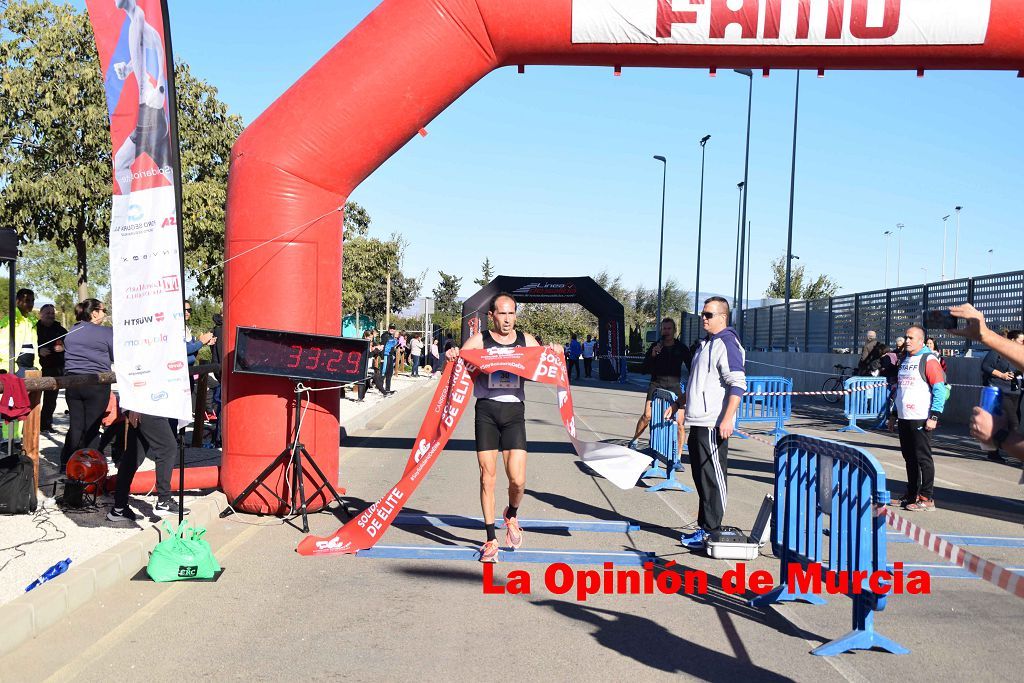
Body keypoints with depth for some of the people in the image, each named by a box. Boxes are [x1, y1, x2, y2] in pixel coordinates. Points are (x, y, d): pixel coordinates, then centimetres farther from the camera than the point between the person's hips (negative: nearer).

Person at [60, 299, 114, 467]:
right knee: (92, 427, 2)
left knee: (75, 426, 12)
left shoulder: (71, 332, 10)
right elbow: (116, 357, -2)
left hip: (72, 383, 5)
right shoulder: (107, 332, -9)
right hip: (97, 384, -5)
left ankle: (67, 465, 17)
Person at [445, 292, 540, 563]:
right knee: (487, 478, 1)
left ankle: (512, 516, 27)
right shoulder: (479, 340, 4)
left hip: (514, 411, 1)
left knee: (517, 480, -8)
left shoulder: (526, 341, 9)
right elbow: (457, 364, 0)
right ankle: (491, 540, 14)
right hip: (486, 410, -1)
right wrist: (450, 356, -22)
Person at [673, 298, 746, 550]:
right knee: (701, 476, 15)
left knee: (713, 477, -4)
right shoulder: (705, 344, 19)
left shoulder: (726, 344, -12)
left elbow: (738, 384, -20)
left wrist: (728, 418, -26)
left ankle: (711, 530, 1)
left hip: (713, 424, -10)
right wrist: (682, 401, 33)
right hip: (698, 421, 10)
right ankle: (704, 526, 24)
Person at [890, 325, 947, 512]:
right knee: (909, 458, 13)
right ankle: (911, 495, 22)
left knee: (923, 458, -4)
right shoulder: (905, 359, 17)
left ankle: (927, 499, 1)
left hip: (921, 419, -8)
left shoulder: (929, 360, -8)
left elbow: (940, 390, -13)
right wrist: (896, 413, 22)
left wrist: (934, 416, -18)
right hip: (903, 418, 8)